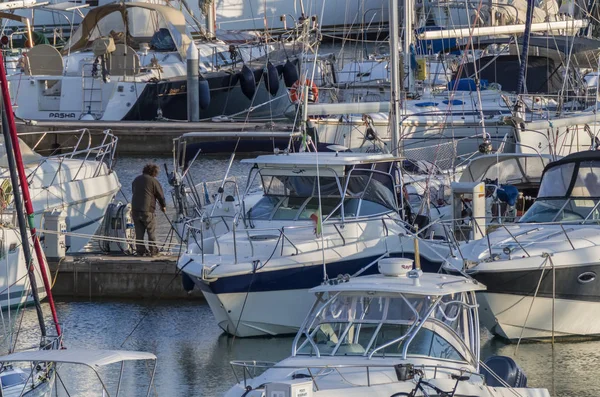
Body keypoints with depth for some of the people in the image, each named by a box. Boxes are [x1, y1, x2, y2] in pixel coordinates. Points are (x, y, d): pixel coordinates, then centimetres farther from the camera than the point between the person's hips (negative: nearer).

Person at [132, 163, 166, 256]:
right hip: (147, 210, -6)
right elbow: (160, 195, 1)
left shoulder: (136, 180, 16)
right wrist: (163, 206, 19)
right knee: (151, 231, 4)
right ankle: (153, 250, 3)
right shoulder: (153, 181, -5)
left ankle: (141, 250, 8)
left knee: (139, 232, 9)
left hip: (135, 209, 6)